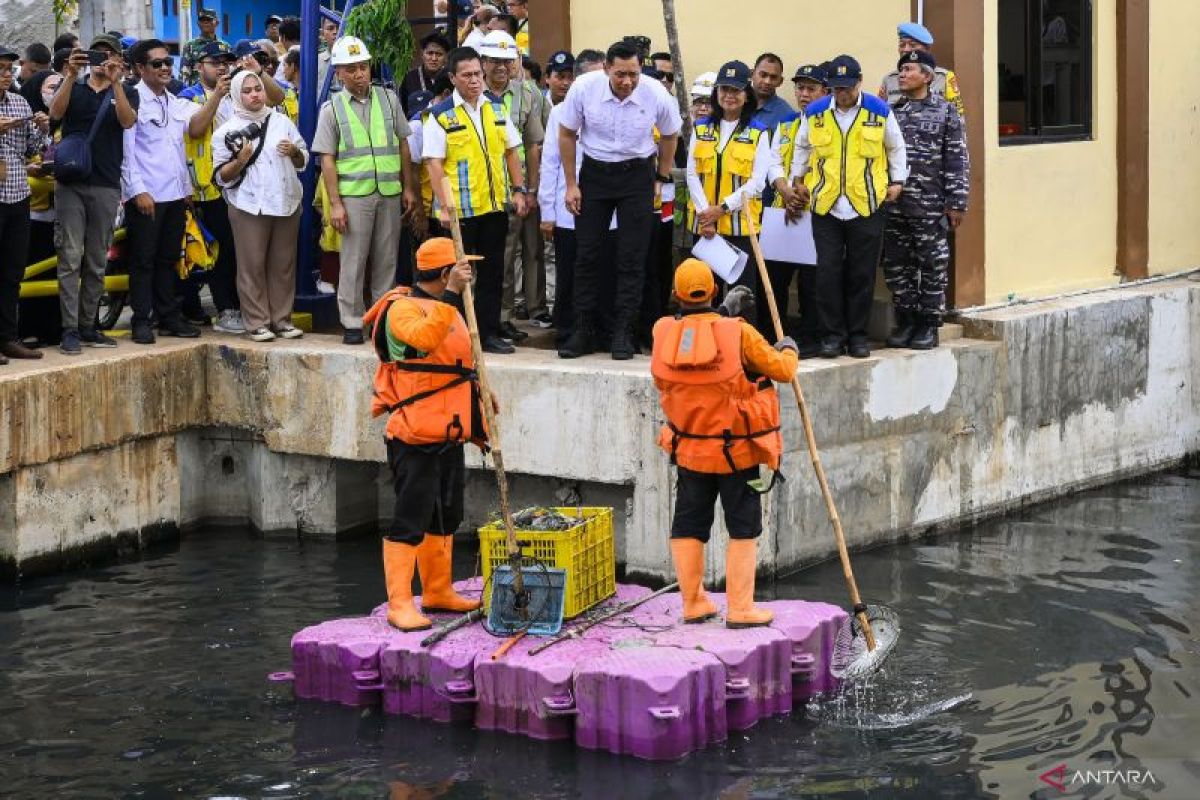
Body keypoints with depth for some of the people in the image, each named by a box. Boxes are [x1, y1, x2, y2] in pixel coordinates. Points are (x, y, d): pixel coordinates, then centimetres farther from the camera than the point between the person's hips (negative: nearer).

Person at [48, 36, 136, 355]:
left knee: (97, 262, 6)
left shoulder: (125, 94, 11)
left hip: (106, 186, 1)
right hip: (70, 183, -1)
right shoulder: (73, 88, 12)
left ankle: (88, 326, 13)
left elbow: (127, 120, -11)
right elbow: (56, 112, -8)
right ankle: (69, 330, -9)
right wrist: (71, 75, -19)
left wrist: (115, 81, -21)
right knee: (70, 258, -8)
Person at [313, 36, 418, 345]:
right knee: (353, 261, -1)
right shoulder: (332, 108, 1)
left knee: (386, 260, 7)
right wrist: (335, 203, -7)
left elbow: (403, 145, 13)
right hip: (354, 194, -3)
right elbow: (327, 159, -1)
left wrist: (408, 188, 9)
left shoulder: (388, 98, 9)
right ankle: (352, 322, 6)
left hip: (390, 192, 3)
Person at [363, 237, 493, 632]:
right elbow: (425, 336, -35)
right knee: (410, 520, -9)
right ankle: (399, 604, -7)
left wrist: (478, 392, 16)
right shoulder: (402, 308, -13)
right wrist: (451, 294, -37)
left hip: (448, 434, 10)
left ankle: (438, 592, 28)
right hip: (415, 438, -10)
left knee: (445, 517, 17)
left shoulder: (448, 309, 19)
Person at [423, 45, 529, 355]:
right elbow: (434, 163, -9)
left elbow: (512, 151, 13)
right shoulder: (441, 116, -6)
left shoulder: (497, 109, 9)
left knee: (492, 271, 8)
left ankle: (489, 332, 16)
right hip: (460, 210, -5)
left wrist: (518, 190, 5)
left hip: (496, 204, 5)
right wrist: (444, 206, -15)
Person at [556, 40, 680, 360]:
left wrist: (661, 179, 8)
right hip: (594, 172, 1)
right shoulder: (584, 88, -17)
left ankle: (623, 334, 6)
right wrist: (571, 184, -1)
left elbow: (669, 136, 5)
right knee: (587, 255, 3)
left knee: (632, 258, -2)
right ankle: (583, 331, 12)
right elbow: (566, 134, -2)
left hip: (637, 175, -1)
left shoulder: (656, 95, -16)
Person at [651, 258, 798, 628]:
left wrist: (725, 311, 22)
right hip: (737, 451, -3)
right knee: (743, 528, 6)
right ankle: (740, 609, 6)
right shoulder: (737, 333, -17)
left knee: (688, 527, 13)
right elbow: (782, 370, -7)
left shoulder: (663, 333, -8)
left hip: (689, 450, 3)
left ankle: (693, 604, 19)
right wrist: (788, 350, 15)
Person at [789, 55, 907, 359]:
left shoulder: (879, 111, 0)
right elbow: (802, 147, 19)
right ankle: (832, 335, 8)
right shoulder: (815, 113, 3)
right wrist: (796, 180, 15)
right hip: (826, 206, 1)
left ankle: (857, 335, 14)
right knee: (828, 273, -1)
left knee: (862, 274, 4)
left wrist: (897, 180, 9)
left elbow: (896, 148, 14)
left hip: (867, 206, -1)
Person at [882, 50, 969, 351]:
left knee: (932, 268, 2)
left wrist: (956, 203, -8)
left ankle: (929, 325, 11)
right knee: (896, 266, 7)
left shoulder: (945, 112, 0)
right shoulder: (890, 110, 10)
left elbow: (957, 160, -3)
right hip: (893, 205, 4)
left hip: (930, 206, -4)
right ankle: (905, 322, 18)